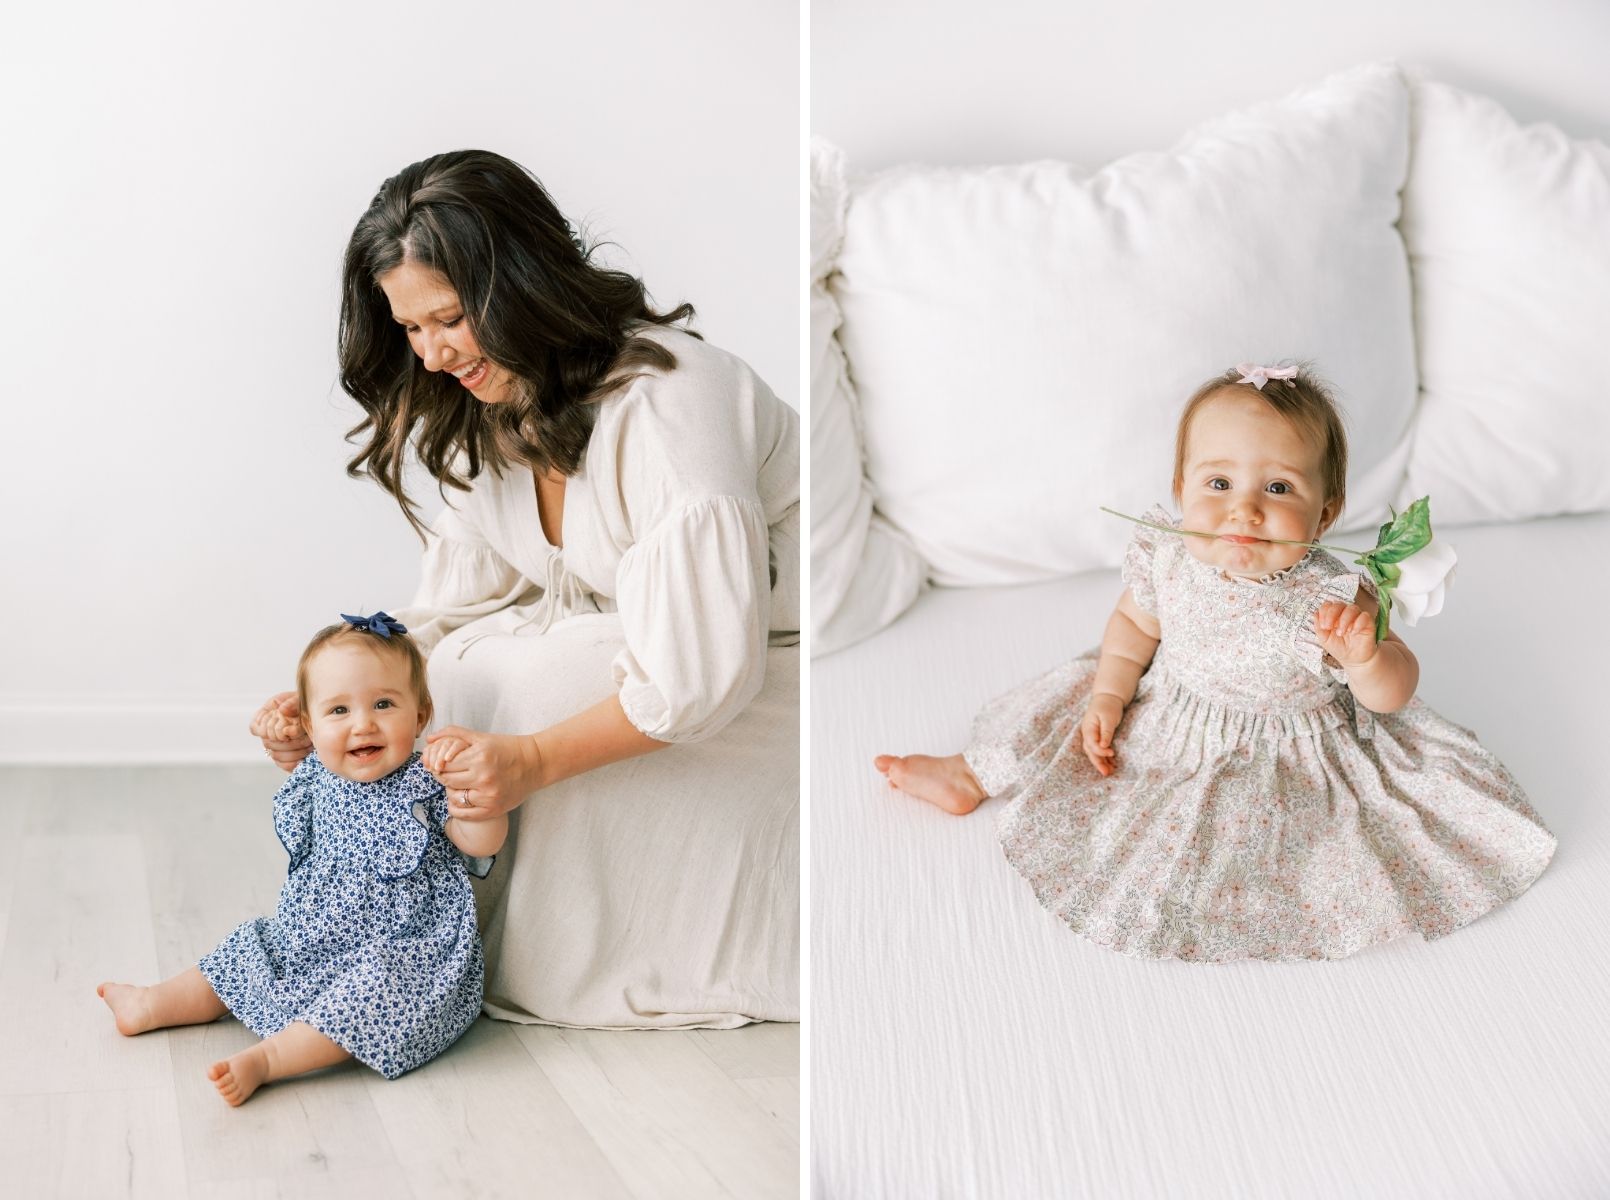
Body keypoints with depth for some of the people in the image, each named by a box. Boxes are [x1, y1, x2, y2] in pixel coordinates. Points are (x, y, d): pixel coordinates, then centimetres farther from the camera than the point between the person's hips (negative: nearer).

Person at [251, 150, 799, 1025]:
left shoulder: (665, 401, -28)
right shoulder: (484, 420, 0)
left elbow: (703, 671, -29)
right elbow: (454, 612, 3)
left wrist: (534, 759, -30)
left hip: (768, 668, -8)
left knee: (510, 676, -25)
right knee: (457, 676, -13)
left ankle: (572, 963, -8)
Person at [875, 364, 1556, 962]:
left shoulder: (1332, 600, -32)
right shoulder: (1167, 561, -21)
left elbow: (1393, 695, -23)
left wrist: (1364, 656, -44)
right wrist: (1108, 698, -5)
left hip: (1283, 758, -4)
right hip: (1164, 722, 4)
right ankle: (973, 775, 38)